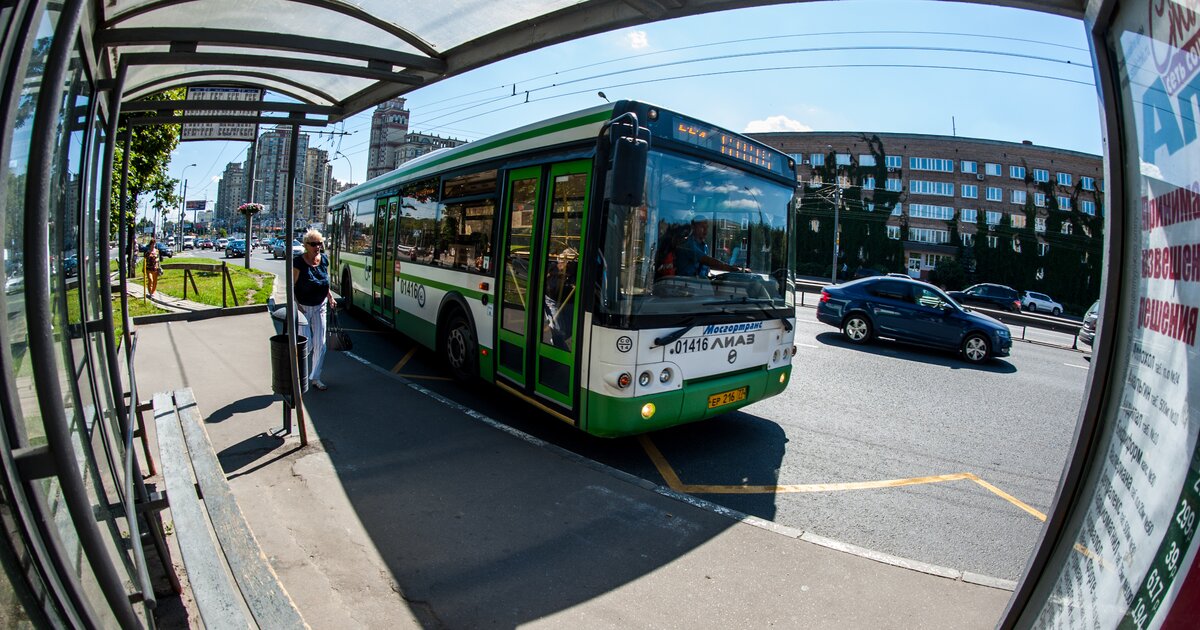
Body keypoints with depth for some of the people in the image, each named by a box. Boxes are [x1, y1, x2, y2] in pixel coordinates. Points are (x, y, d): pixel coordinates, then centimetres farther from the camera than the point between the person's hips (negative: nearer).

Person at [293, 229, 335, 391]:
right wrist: (296, 306, -22)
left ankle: (315, 377, 18)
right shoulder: (298, 262, -16)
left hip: (319, 307, 5)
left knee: (320, 344, 4)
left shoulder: (324, 259, 0)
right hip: (303, 308, -5)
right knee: (307, 344, -3)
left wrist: (330, 296, 9)